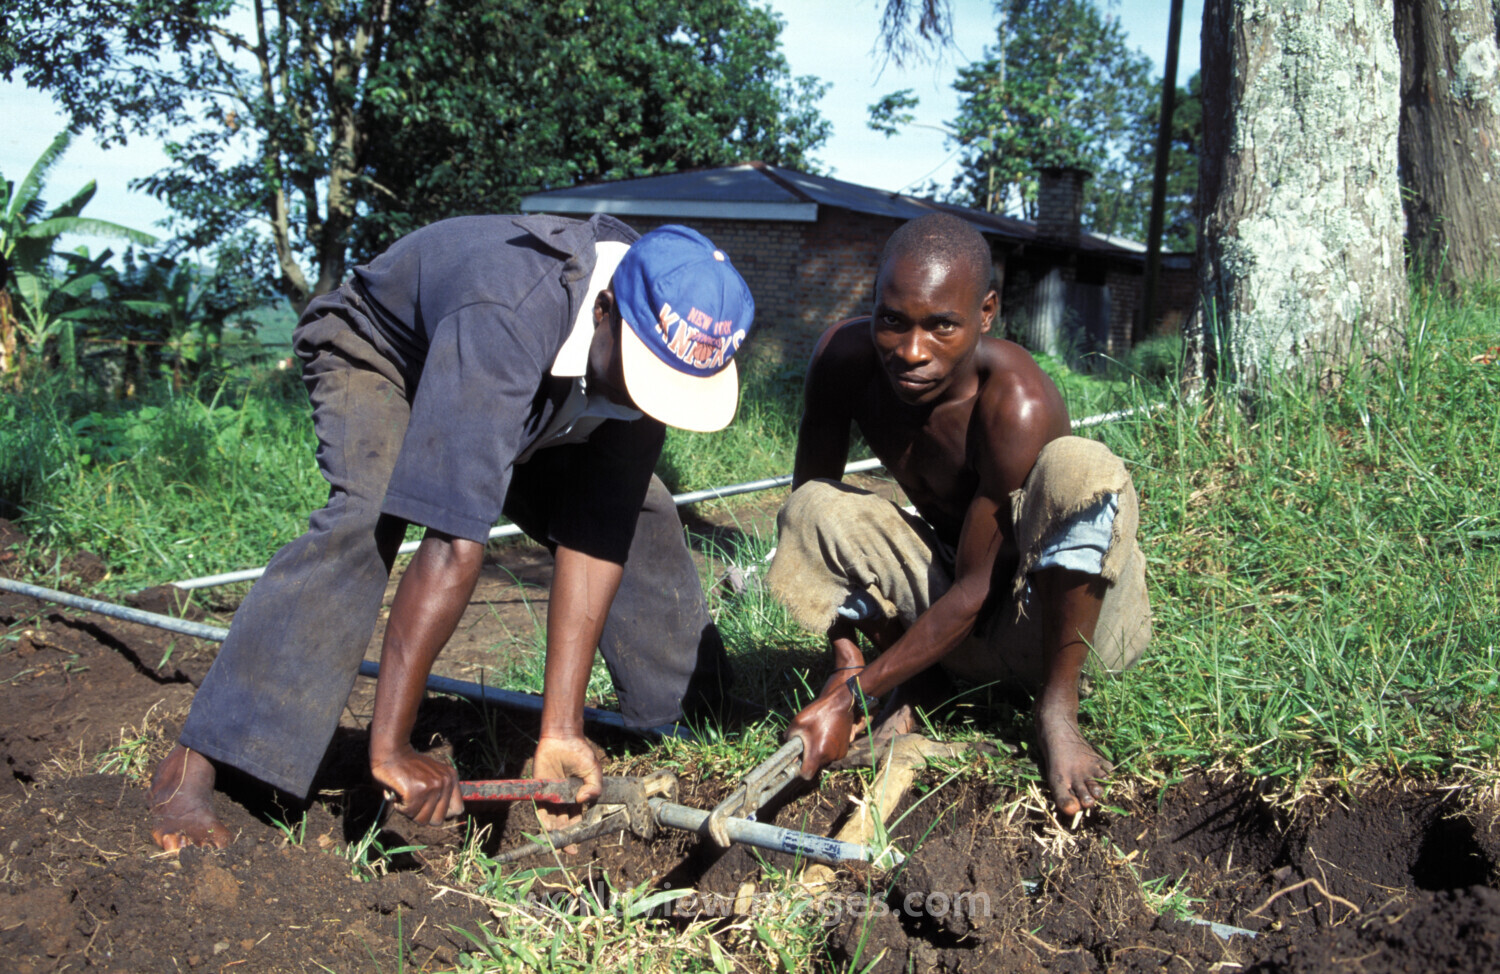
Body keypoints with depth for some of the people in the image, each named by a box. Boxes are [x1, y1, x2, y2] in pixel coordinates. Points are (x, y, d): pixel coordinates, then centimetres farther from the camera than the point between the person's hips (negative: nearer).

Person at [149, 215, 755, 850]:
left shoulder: (661, 346, -26)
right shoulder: (505, 321, -45)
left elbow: (594, 537, -28)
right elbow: (453, 546, -50)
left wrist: (560, 729, -32)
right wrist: (389, 748, -48)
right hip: (376, 352, -5)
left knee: (635, 511, -4)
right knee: (366, 516, -34)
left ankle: (699, 712, 18)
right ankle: (192, 764, -31)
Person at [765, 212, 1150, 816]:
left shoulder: (1016, 403, -32)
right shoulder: (844, 357, -17)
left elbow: (977, 590, -28)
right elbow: (806, 497, -8)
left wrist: (851, 696, -28)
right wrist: (847, 661, -17)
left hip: (1059, 608, -4)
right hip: (949, 592, 4)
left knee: (1079, 466, -34)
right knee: (815, 512, -20)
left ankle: (1057, 704, -17)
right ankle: (916, 680, 1)